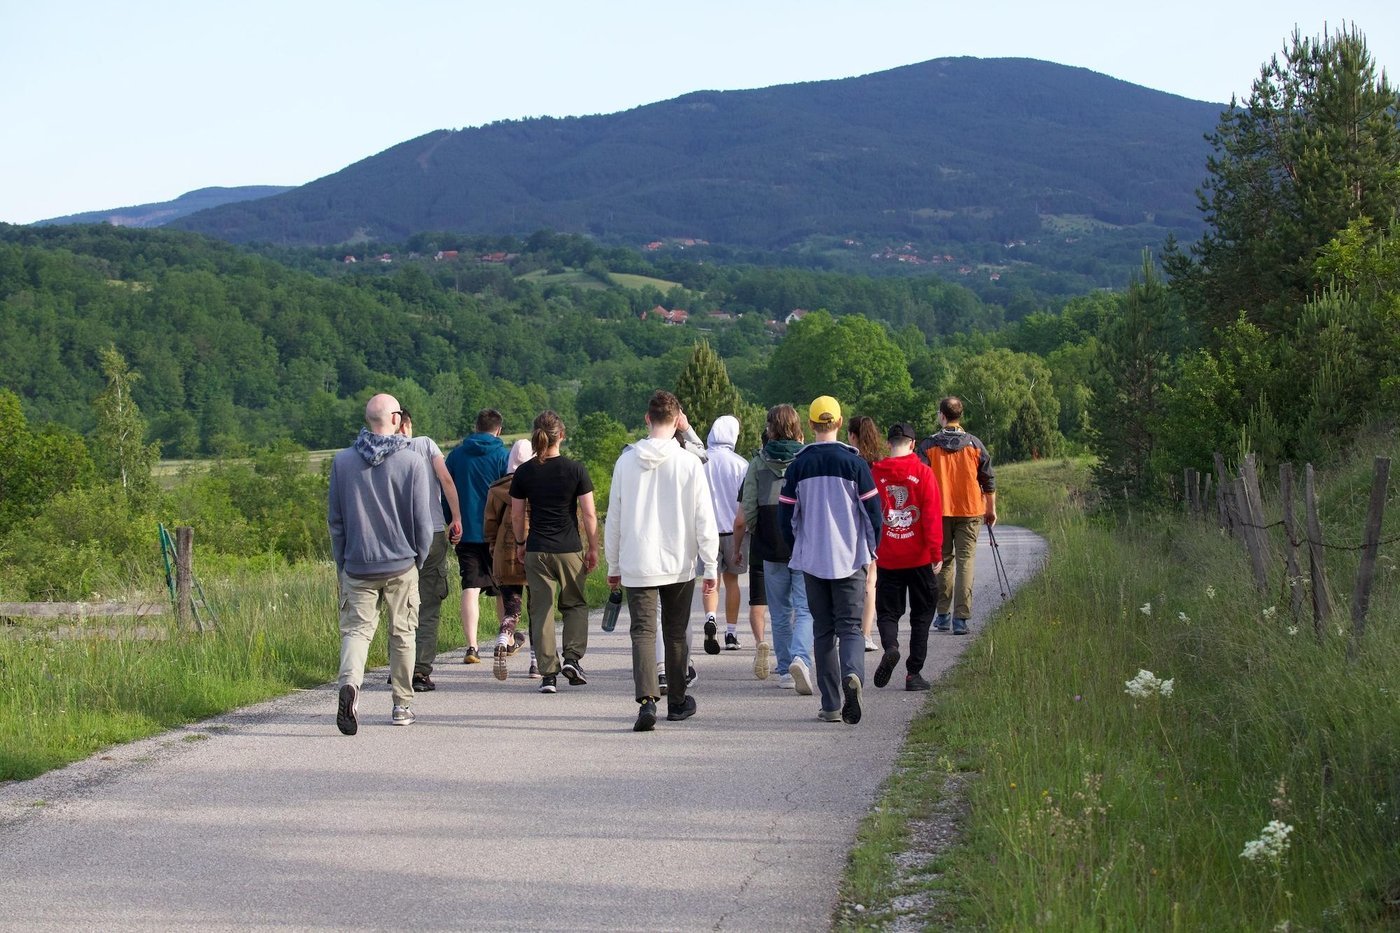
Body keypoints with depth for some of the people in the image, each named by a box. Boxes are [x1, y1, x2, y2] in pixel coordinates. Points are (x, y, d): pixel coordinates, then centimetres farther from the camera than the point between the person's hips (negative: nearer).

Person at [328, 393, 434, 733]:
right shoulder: (412, 462, -8)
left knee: (356, 628, 3)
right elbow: (423, 520, -5)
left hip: (357, 565, 1)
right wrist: (419, 558, 11)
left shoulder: (342, 461, 0)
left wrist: (341, 562, 15)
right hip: (401, 565, -1)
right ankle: (403, 705, 19)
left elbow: (334, 517, 5)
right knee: (402, 633, 11)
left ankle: (350, 683, -25)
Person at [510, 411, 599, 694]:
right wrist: (593, 548, 5)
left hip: (537, 551, 1)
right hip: (569, 550, -1)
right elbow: (589, 514, -5)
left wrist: (521, 544, 21)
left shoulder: (524, 472, -1)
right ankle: (572, 657, 0)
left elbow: (516, 516, 5)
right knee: (575, 604, 17)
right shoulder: (575, 470, -6)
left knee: (541, 610, 5)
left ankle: (548, 673, 2)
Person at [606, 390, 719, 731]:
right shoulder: (689, 464, -8)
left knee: (643, 632, -2)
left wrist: (613, 565, 15)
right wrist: (710, 566, 0)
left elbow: (613, 519, 4)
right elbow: (704, 520, -7)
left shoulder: (626, 462, -2)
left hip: (637, 565, 0)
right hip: (679, 563, 0)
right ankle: (677, 701, 24)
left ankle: (647, 699, -21)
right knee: (676, 634, 14)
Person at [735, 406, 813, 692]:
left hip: (771, 550, 1)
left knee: (781, 613, 14)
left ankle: (785, 670, 19)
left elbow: (743, 518, -4)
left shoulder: (758, 464, -2)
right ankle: (800, 658, -22)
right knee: (805, 609, 0)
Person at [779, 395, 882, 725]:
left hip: (812, 560, 1)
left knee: (823, 630, 9)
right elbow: (873, 511, -3)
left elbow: (785, 516, 2)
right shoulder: (854, 462, -4)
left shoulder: (798, 465, 0)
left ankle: (831, 704, 7)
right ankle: (852, 674, -28)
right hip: (850, 559, -1)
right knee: (850, 626, 2)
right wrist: (871, 548, 12)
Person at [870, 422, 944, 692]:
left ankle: (890, 646, -20)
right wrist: (936, 552, -5)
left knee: (887, 611, 11)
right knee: (921, 614, 10)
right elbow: (933, 515, -9)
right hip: (919, 557, -1)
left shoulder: (875, 474, -1)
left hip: (887, 557, 1)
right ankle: (914, 673, 6)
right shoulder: (923, 473, -5)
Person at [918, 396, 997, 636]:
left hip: (939, 512, 0)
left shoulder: (929, 445, -3)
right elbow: (989, 481, 4)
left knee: (943, 561, 14)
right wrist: (991, 509, 15)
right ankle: (961, 618, -8)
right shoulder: (975, 445, 1)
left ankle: (942, 614, 16)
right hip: (970, 511, 0)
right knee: (965, 561, -1)